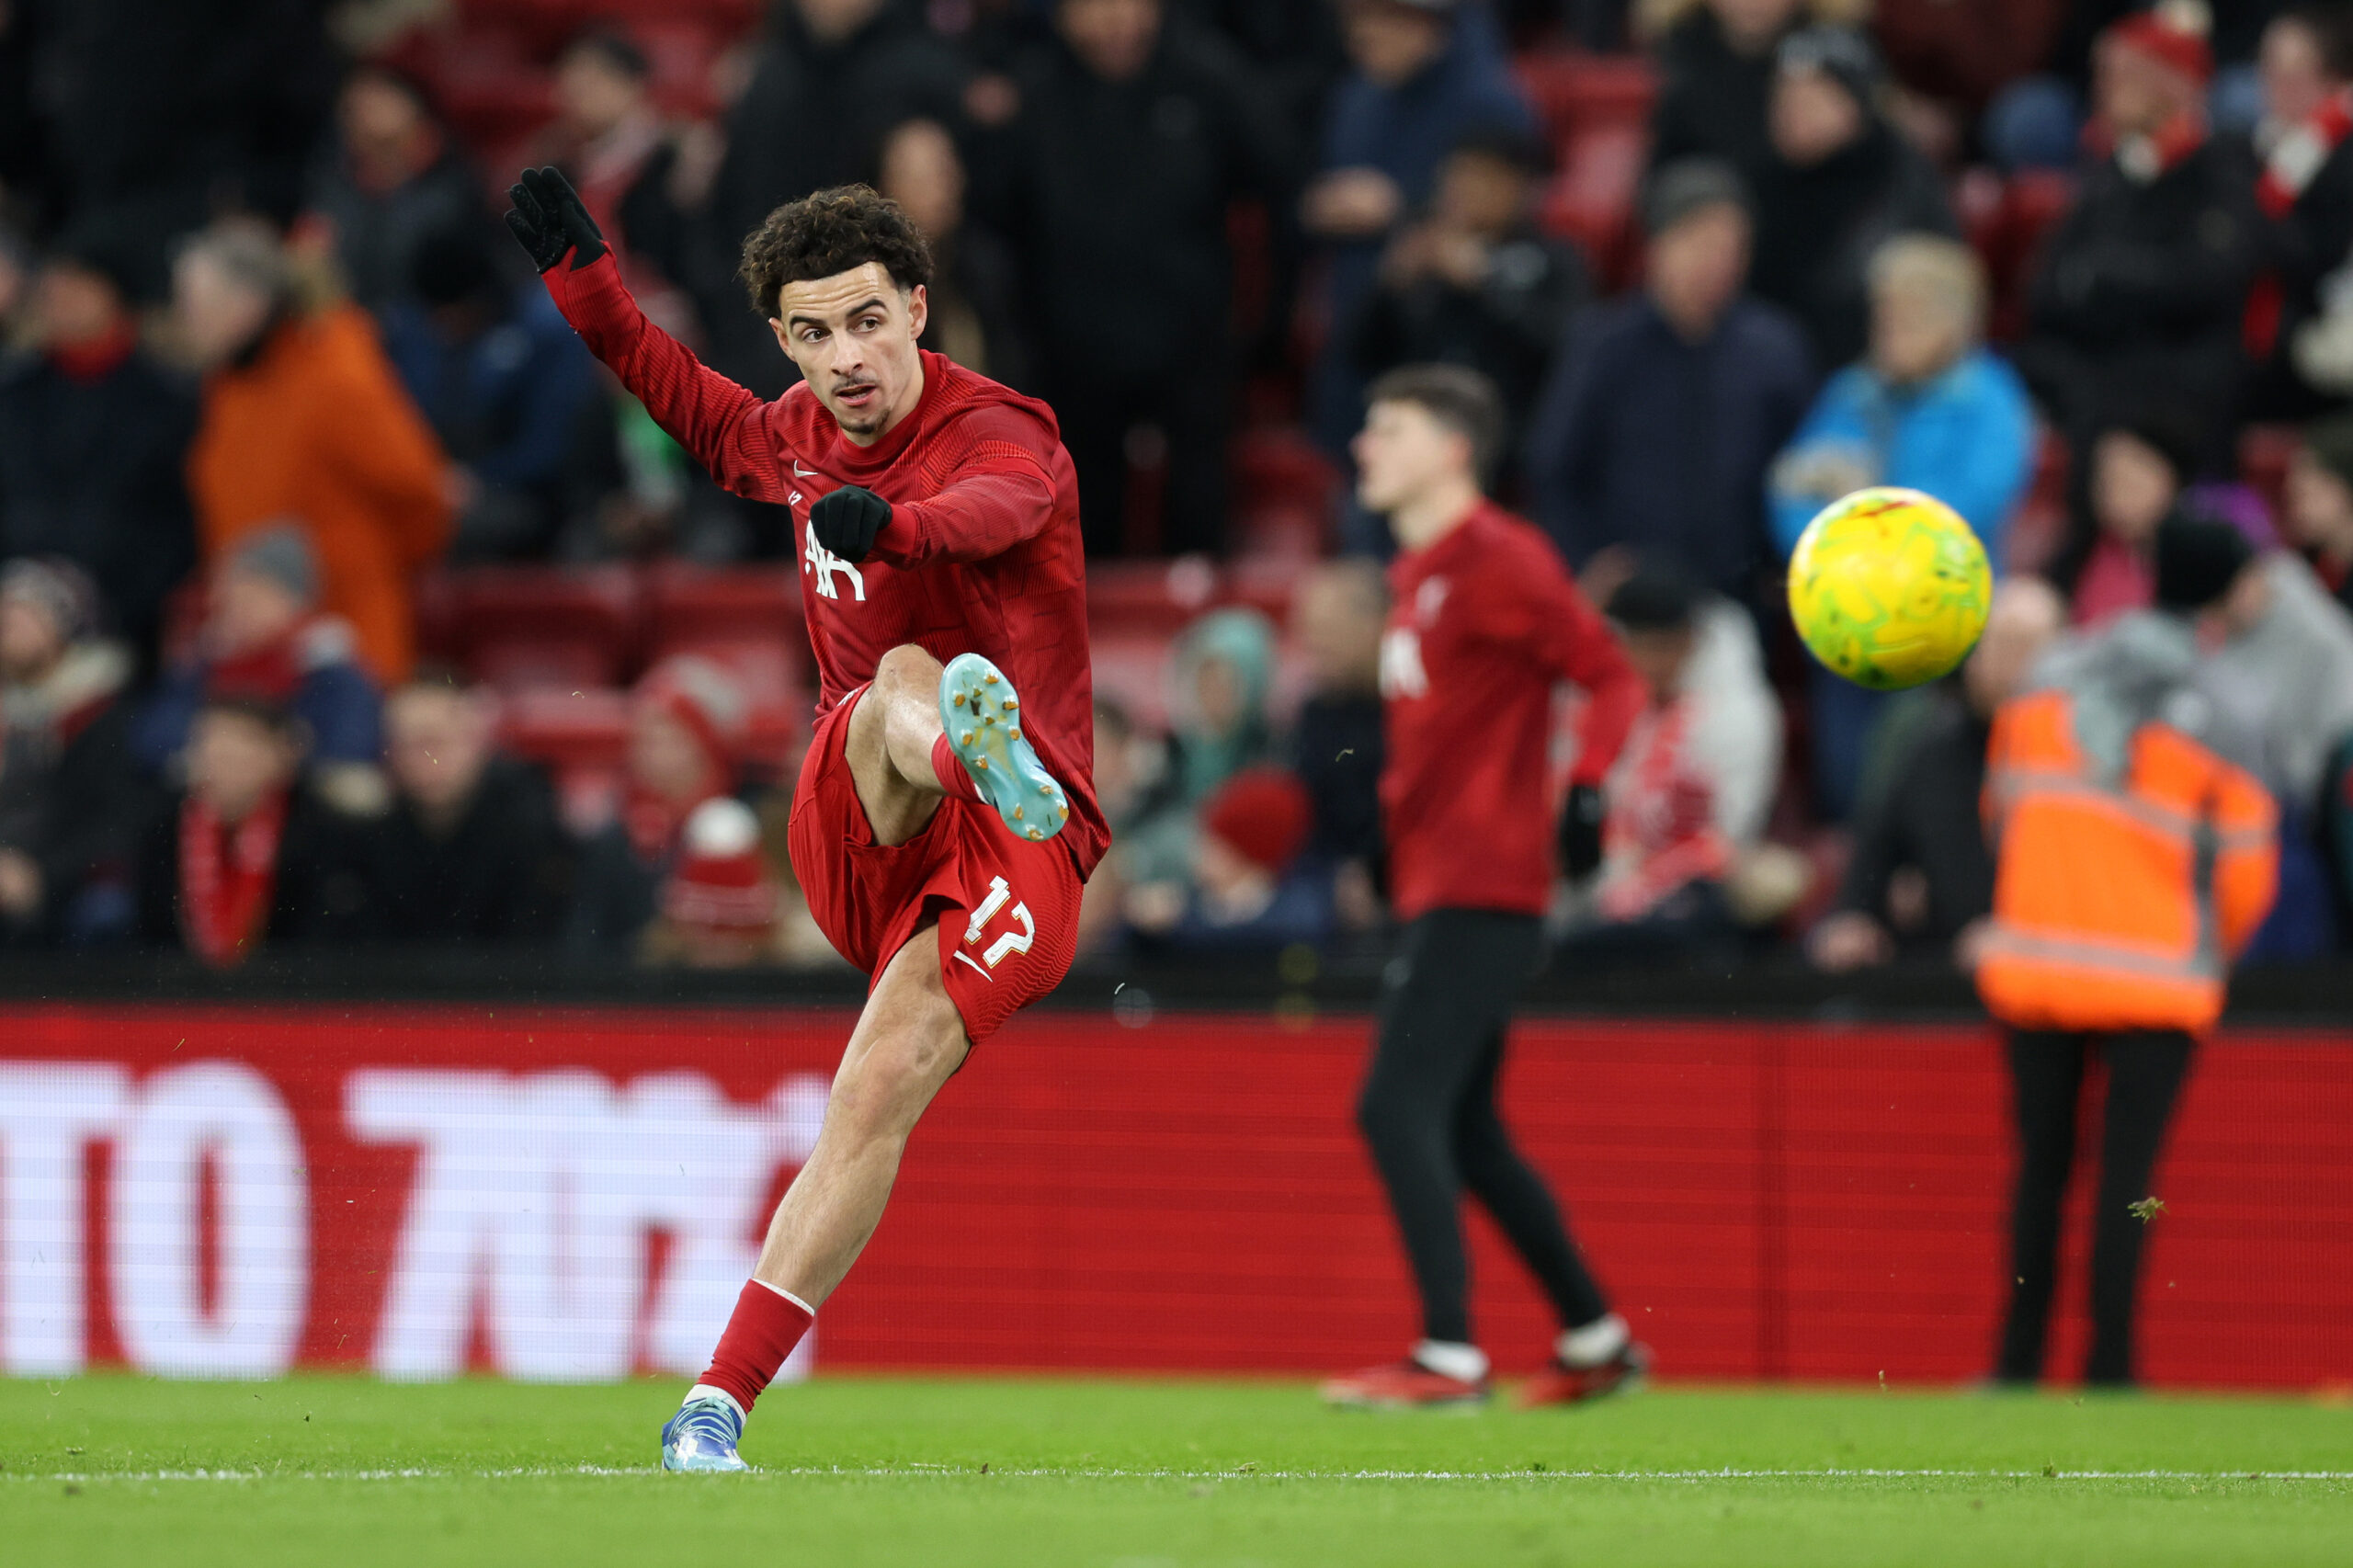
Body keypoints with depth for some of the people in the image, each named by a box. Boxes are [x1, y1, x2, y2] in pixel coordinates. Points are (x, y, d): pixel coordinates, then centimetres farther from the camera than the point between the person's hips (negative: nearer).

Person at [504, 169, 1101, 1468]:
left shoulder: (1005, 436, -10)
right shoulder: (800, 438, 12)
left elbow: (995, 506, -37)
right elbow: (704, 414, 38)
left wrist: (894, 523, -60)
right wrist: (588, 295, 30)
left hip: (1021, 851, -4)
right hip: (851, 824, 4)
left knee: (876, 1097, -20)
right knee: (901, 684, -30)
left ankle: (715, 1406, -18)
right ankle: (972, 742, -70)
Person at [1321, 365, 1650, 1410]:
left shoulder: (1496, 561, -11)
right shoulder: (1415, 575, 17)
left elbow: (1610, 674, -14)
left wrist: (1587, 787, -26)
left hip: (1480, 897, -10)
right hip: (1435, 890, 10)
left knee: (1398, 1108, -16)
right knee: (1464, 1135, 15)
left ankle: (1449, 1355, -17)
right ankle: (1596, 1340, 24)